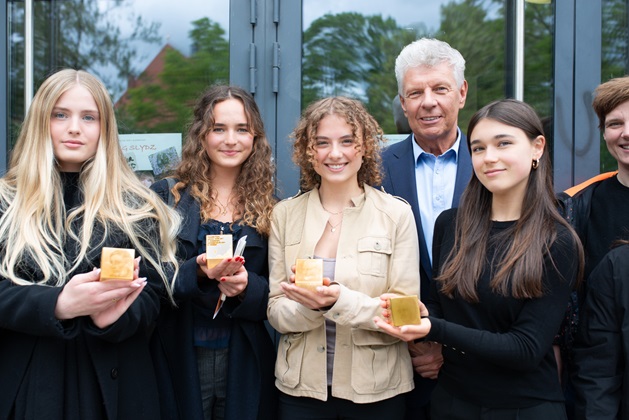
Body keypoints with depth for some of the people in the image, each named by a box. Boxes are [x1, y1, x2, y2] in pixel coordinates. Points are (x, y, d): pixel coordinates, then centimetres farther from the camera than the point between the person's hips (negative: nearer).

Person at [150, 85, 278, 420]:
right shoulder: (167, 197, -1)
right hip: (178, 360, -1)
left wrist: (248, 286, -17)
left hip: (245, 365, 1)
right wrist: (197, 271, -22)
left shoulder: (269, 209, 2)